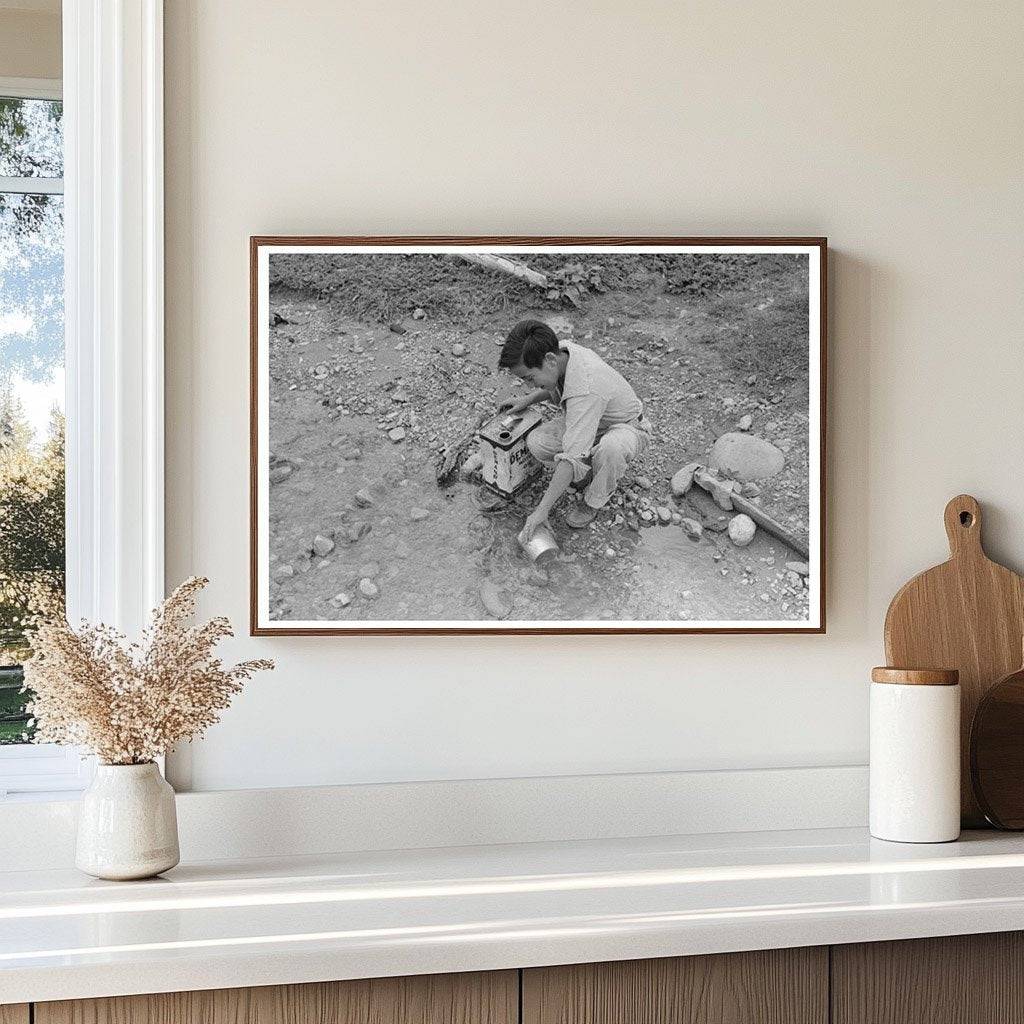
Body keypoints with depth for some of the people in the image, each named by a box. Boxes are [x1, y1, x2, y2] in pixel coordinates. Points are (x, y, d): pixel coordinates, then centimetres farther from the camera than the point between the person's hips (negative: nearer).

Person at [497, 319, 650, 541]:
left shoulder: (586, 391, -42)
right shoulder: (560, 351, -17)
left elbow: (572, 457, -42)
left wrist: (542, 510, -38)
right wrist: (527, 400, 2)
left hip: (626, 428, -7)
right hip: (584, 422, 8)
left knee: (611, 448, -43)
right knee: (536, 442, -18)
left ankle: (594, 501, -12)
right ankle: (586, 477, 7)